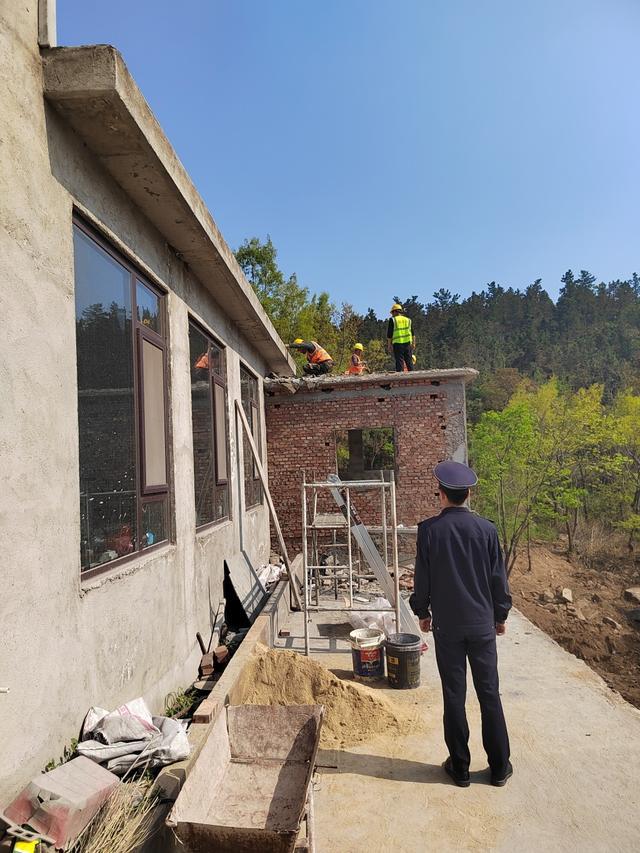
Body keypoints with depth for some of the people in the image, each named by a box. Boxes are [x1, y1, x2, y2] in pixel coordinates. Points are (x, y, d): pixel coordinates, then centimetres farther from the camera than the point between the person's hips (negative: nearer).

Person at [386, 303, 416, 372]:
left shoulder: (392, 320, 1)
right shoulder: (408, 320, 15)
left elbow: (389, 334, -2)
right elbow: (413, 334, 14)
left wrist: (389, 345, 2)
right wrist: (413, 344, 17)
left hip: (397, 343, -4)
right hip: (408, 343, 4)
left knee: (399, 361, -3)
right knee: (409, 361, 9)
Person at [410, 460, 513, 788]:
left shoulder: (429, 529, -10)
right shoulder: (486, 529, -6)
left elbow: (422, 577, -4)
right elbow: (498, 578, 1)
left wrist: (422, 612, 11)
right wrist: (500, 615, 14)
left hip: (447, 625, -1)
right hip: (482, 623, 2)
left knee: (454, 695, 9)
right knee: (489, 693, 13)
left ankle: (459, 767, 21)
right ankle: (499, 767, 24)